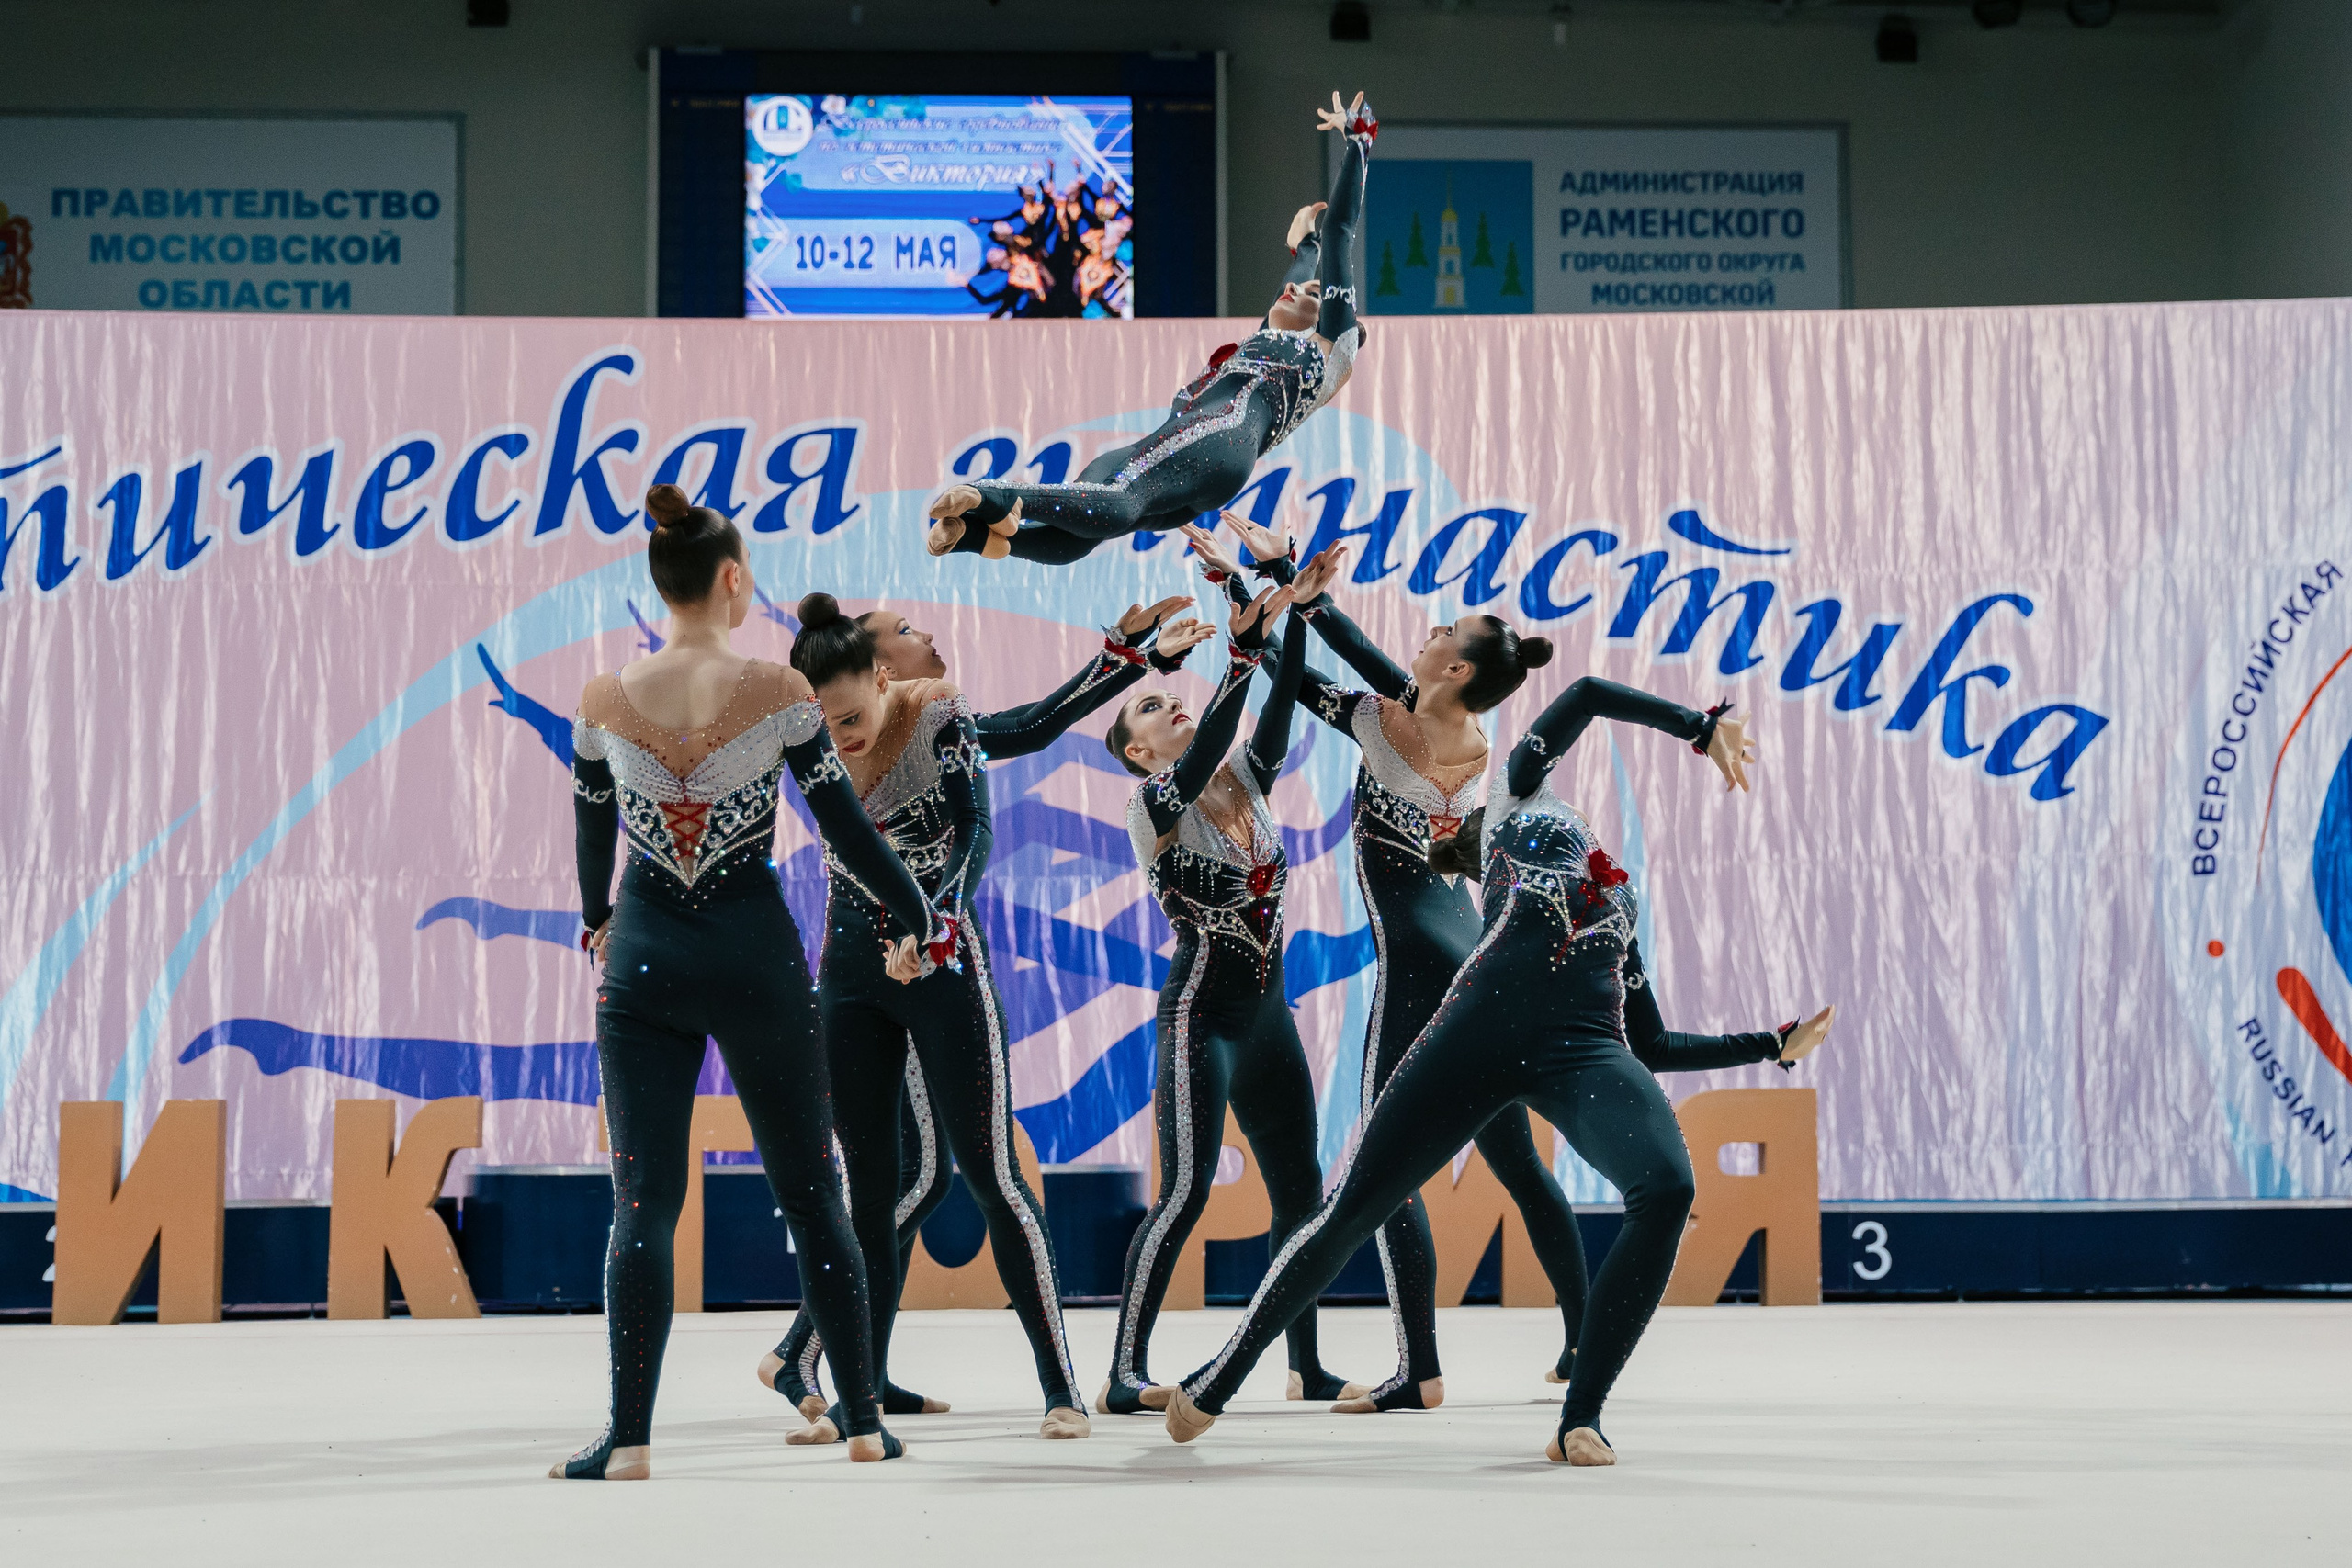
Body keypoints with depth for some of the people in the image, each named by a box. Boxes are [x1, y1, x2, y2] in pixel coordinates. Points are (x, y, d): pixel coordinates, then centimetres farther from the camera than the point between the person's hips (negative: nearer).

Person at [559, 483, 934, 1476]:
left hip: (642, 959, 1)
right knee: (811, 1191, 8)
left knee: (642, 1203, 2)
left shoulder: (604, 702, 0)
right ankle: (863, 1422, 12)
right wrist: (913, 913, 12)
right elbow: (844, 825, -3)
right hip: (755, 953, -1)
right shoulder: (778, 693, -8)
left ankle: (630, 1441, -4)